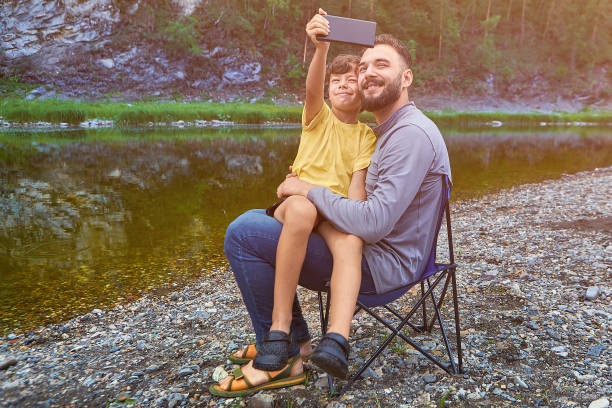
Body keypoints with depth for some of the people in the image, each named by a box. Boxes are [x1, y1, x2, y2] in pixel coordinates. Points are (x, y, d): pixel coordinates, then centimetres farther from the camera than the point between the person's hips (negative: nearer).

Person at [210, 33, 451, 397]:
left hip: (383, 265, -11)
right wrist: (311, 180, 7)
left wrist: (310, 190, -16)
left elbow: (374, 223, -28)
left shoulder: (411, 134, -20)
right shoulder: (392, 130, 14)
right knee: (254, 219, 15)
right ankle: (295, 336, 16)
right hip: (380, 249, 11)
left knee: (242, 233, -17)